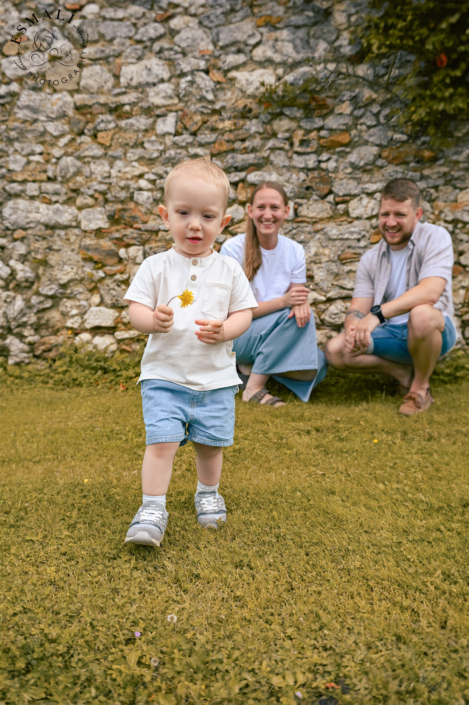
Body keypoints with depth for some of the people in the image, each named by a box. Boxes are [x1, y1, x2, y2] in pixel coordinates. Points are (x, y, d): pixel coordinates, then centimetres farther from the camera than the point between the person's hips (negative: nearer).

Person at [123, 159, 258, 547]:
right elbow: (135, 308, -5)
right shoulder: (156, 267, -3)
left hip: (216, 377, 2)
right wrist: (152, 320, -28)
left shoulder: (229, 269, 0)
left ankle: (208, 493, 39)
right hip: (164, 374, -1)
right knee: (161, 440, -10)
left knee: (211, 442, 14)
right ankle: (153, 509, 5)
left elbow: (245, 312, 2)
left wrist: (224, 329, -19)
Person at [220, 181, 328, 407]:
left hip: (275, 336, 5)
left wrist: (301, 304, -25)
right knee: (289, 316, -29)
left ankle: (253, 366, 1)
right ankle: (255, 387, -19)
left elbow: (298, 299, 2)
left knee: (316, 367, -20)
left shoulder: (295, 251, 1)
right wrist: (283, 301, -28)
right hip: (235, 337, -4)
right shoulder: (233, 249, -13)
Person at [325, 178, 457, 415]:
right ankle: (403, 372, 0)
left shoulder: (435, 237, -11)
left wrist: (378, 314, -39)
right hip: (390, 335, 4)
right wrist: (354, 328, -30)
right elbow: (357, 309, -4)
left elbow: (430, 292, -28)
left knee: (421, 314, -39)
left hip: (432, 331, -4)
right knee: (334, 350, -17)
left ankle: (421, 387, -13)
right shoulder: (370, 260, 4)